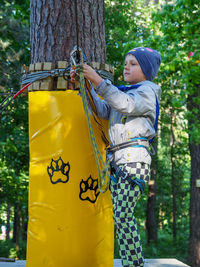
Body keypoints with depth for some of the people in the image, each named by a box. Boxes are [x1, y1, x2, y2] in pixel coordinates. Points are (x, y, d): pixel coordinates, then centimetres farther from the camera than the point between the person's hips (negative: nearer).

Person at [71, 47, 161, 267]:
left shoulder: (148, 91, 2)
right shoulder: (123, 92, 25)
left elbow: (126, 105, -17)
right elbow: (102, 110, 12)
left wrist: (98, 81, -22)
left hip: (134, 158, -8)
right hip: (117, 158, 8)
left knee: (123, 215, -15)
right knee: (120, 215, 5)